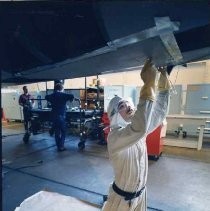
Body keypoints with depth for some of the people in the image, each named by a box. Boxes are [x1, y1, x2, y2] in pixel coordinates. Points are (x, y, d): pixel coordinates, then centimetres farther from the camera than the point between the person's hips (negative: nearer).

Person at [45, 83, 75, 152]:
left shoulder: (52, 95, 9)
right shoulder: (63, 95, -7)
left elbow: (46, 97, 31)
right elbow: (72, 96, -22)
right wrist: (71, 99, -2)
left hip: (54, 116, 5)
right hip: (61, 116, -5)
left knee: (56, 132, 13)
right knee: (63, 132, 7)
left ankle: (58, 146, 18)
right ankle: (61, 146, 5)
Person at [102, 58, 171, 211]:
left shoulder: (141, 129, -7)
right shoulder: (114, 137, -30)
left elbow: (160, 112, -4)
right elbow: (139, 128, -50)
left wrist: (164, 78, -15)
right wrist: (149, 83, -48)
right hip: (122, 198, -6)